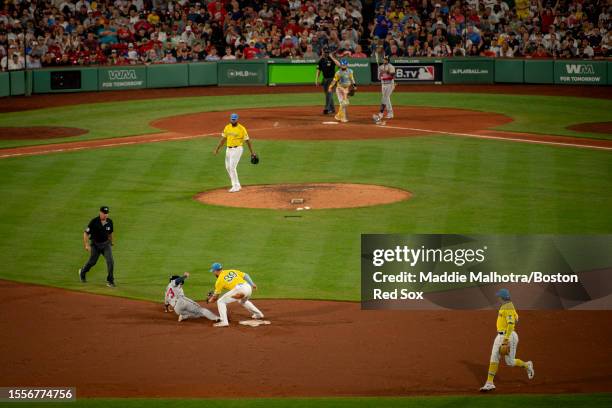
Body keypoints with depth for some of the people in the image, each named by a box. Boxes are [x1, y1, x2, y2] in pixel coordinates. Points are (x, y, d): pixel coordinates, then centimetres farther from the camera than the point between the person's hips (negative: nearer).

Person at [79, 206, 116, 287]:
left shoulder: (109, 222, -4)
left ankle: (110, 281, -2)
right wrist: (86, 245, -20)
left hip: (106, 244, 3)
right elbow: (86, 233, -14)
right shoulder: (94, 222, -18)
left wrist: (110, 243, 21)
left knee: (110, 261, -11)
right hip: (95, 244, -3)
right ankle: (82, 272, 40)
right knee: (92, 261, 8)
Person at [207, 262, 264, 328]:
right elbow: (245, 275, 18)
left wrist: (210, 300, 35)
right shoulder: (232, 271, 25)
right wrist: (252, 284, 20)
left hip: (239, 289, -7)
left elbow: (216, 295, 16)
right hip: (248, 287, 7)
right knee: (243, 301, 40)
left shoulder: (220, 279, 10)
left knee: (221, 302, 4)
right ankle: (258, 314, 47)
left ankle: (224, 322, -7)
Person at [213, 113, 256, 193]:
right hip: (228, 149, 7)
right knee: (228, 167, 9)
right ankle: (237, 185, 21)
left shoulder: (241, 129, -10)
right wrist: (217, 148, 9)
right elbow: (223, 139, 14)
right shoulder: (227, 128, 7)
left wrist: (252, 152, -7)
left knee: (232, 167, -14)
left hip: (237, 149, -7)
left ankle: (236, 186, -6)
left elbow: (247, 140, -7)